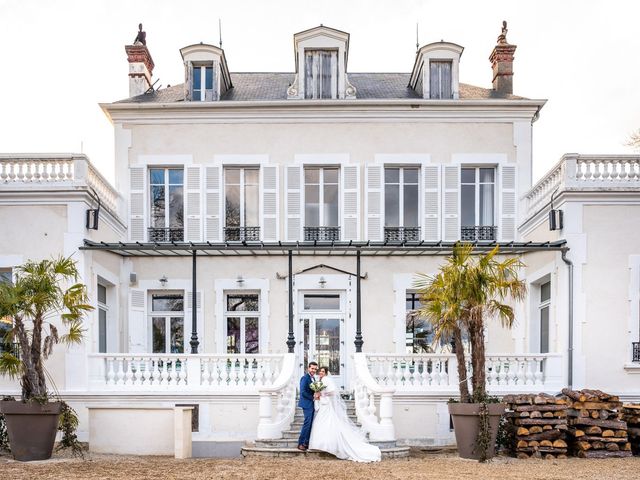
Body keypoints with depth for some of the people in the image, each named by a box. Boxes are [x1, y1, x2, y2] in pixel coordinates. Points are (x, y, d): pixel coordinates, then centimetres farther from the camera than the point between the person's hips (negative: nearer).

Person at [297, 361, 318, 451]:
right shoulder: (305, 378, -12)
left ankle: (307, 443, 13)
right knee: (307, 423, -11)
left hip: (312, 404, 9)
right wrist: (313, 397, -15)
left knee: (311, 424, 9)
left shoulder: (313, 378, 17)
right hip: (307, 404, -9)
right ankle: (301, 443, -7)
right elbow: (303, 392, -19)